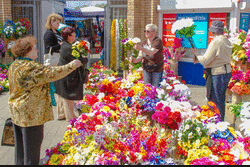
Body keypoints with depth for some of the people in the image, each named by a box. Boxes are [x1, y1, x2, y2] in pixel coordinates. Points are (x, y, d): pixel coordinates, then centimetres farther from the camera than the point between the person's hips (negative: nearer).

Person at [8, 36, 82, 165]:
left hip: (16, 113, 10)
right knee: (32, 147, 3)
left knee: (20, 146, 21)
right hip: (31, 115, -10)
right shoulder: (31, 68, -24)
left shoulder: (14, 66, 7)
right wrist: (72, 66, -11)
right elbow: (53, 73, -22)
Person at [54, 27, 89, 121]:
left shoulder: (65, 45, 8)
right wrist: (86, 59, -2)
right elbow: (79, 60, -22)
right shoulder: (68, 48, -24)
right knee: (68, 96, 2)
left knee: (62, 96, 18)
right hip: (67, 76, -10)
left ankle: (61, 114, 32)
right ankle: (70, 116, 14)